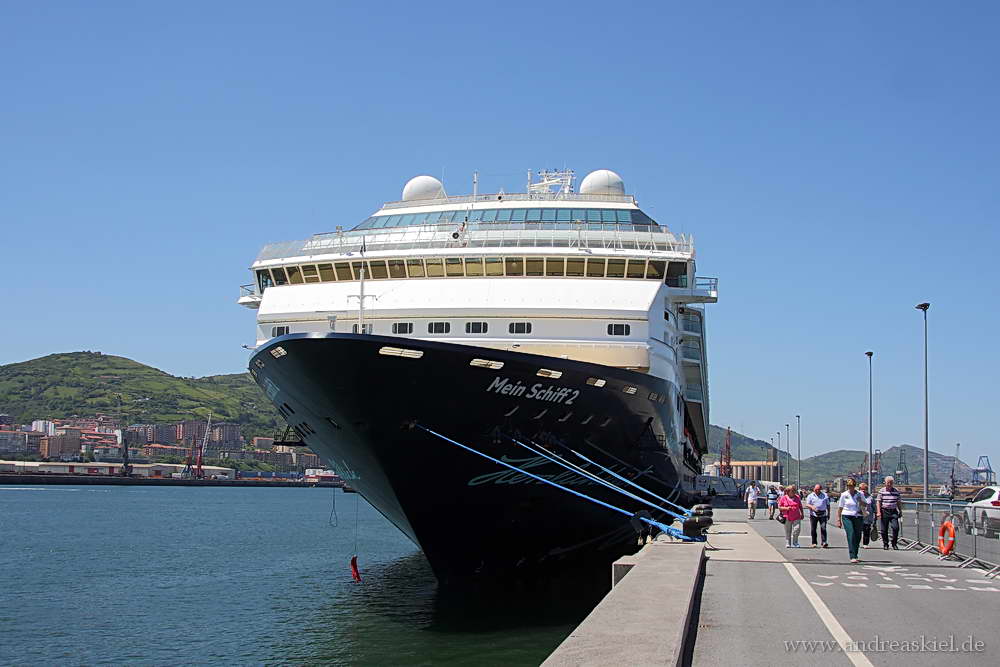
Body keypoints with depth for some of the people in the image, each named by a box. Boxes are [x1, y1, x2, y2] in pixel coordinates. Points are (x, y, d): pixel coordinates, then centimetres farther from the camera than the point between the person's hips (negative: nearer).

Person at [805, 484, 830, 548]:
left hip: (822, 514, 0)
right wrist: (811, 507, -22)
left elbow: (828, 505, 17)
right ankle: (814, 543, 11)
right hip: (813, 515, 0)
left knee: (823, 528, -12)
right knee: (813, 529, 1)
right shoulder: (811, 496, 7)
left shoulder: (825, 495, 12)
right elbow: (807, 504, -1)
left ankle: (824, 542, -13)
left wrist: (828, 514, 13)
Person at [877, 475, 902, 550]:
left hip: (893, 512, 1)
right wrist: (879, 512, -9)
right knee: (884, 529, 2)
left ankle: (894, 543, 3)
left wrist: (900, 511, 13)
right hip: (884, 512, -1)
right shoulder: (882, 491, 0)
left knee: (896, 527, -12)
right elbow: (878, 502, -1)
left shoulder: (896, 491, 8)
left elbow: (898, 502, 15)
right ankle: (885, 544, 16)